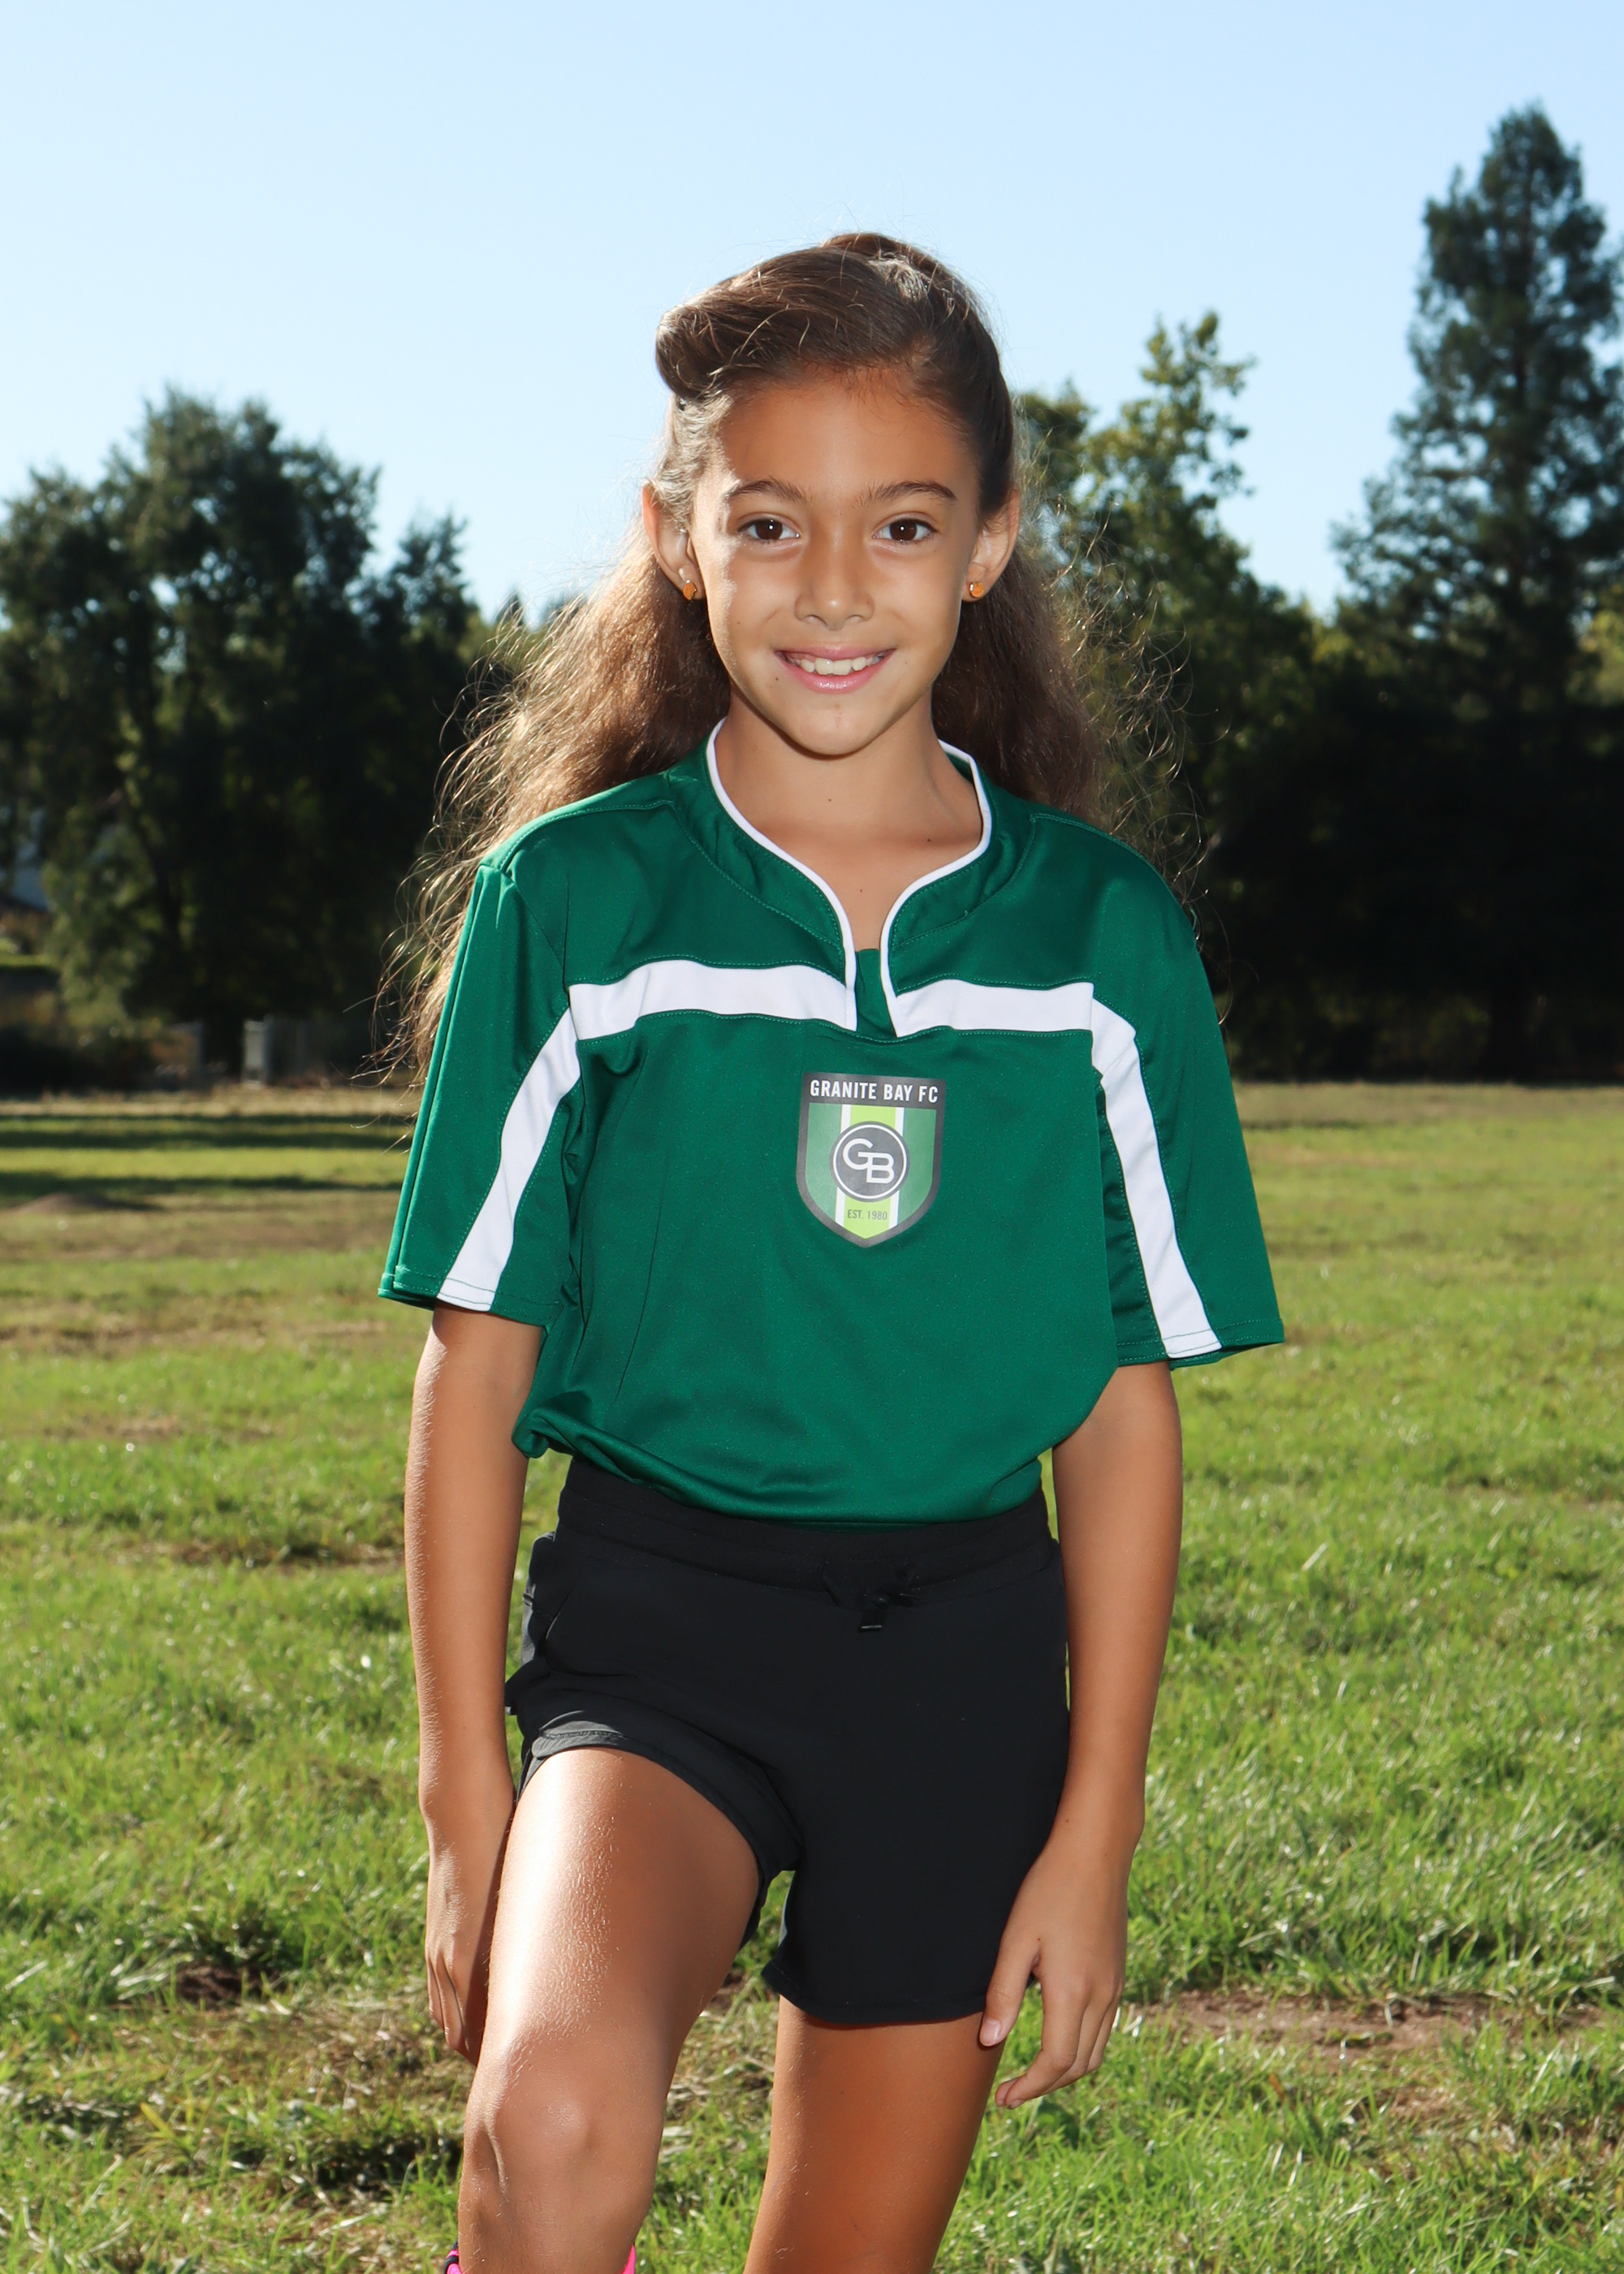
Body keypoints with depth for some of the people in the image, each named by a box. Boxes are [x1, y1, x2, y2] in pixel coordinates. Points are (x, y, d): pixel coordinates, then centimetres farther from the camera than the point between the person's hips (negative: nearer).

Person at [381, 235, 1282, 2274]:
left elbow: (1127, 1409, 4)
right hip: (654, 1619, -2)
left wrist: (1097, 1830, 1)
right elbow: (476, 1363, -1)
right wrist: (468, 1801, -5)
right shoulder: (572, 900, -2)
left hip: (971, 1646, 2)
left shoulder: (1102, 934, 2)